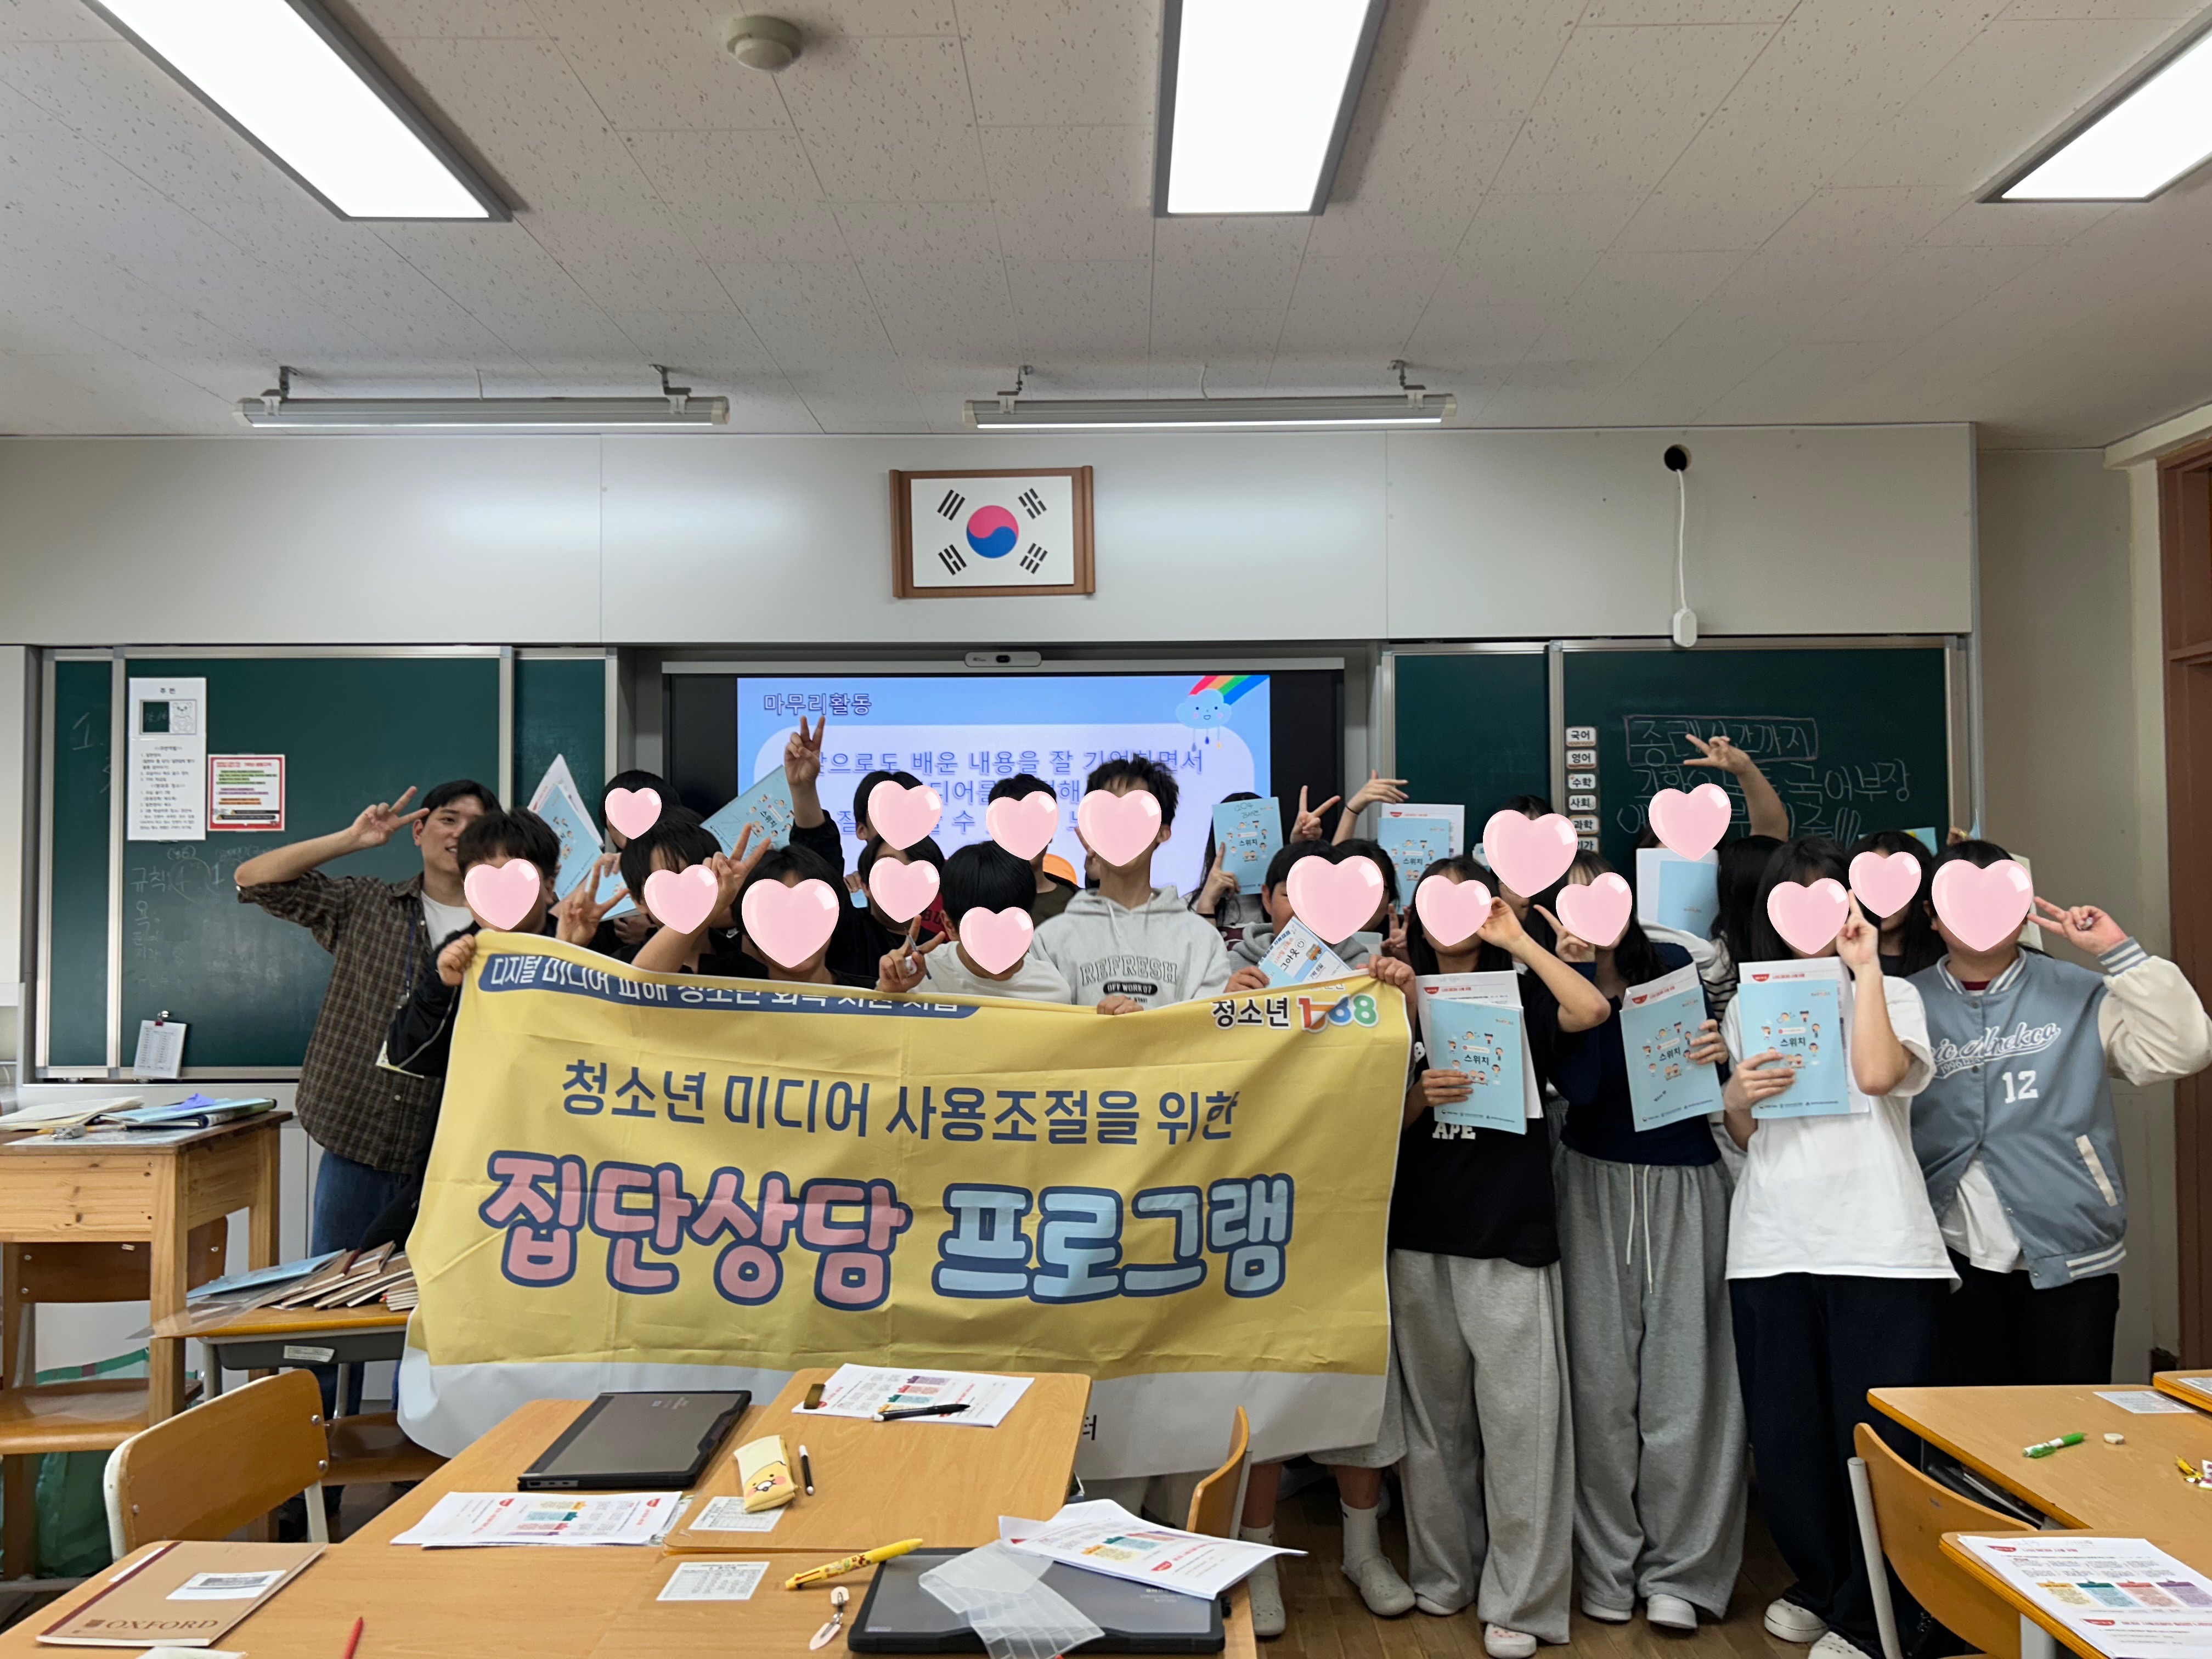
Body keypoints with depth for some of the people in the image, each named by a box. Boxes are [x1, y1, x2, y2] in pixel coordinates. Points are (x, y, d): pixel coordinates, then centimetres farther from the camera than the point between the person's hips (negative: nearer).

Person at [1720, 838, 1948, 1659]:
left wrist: (1865, 967, -10)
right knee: (1785, 1436, 7)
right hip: (1774, 1245, 3)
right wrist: (1737, 1100, -6)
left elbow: (1878, 1075, -16)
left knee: (1876, 1436, 1)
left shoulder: (1892, 995, 7)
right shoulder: (1746, 1003, 13)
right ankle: (1820, 1585, 30)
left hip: (1879, 1244, -2)